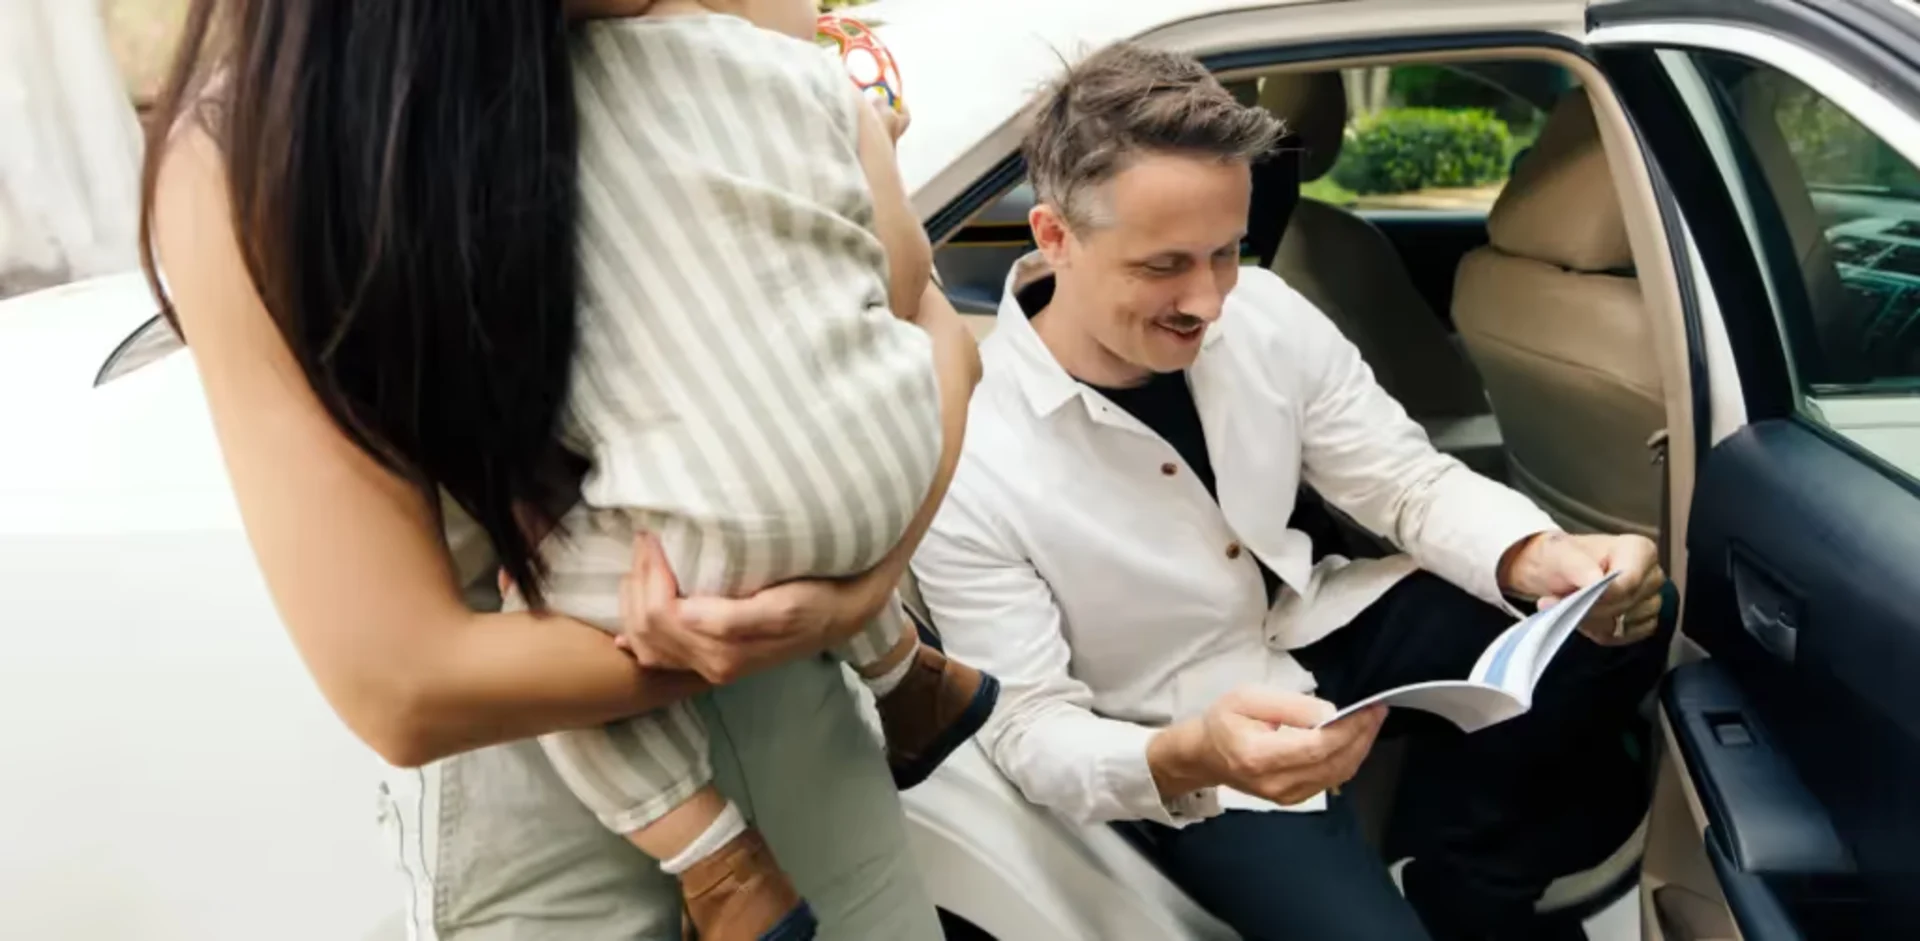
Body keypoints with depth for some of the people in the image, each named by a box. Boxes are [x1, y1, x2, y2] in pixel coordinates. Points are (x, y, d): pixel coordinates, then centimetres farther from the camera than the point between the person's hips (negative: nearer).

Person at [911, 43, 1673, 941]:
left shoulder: (1263, 312, -14)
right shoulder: (965, 461, -27)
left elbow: (1409, 481, -6)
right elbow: (1026, 730, -21)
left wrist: (1540, 559, -28)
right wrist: (1186, 760, -42)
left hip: (1313, 625, 5)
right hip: (1174, 753, -4)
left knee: (1620, 625, -10)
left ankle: (1464, 865, 12)